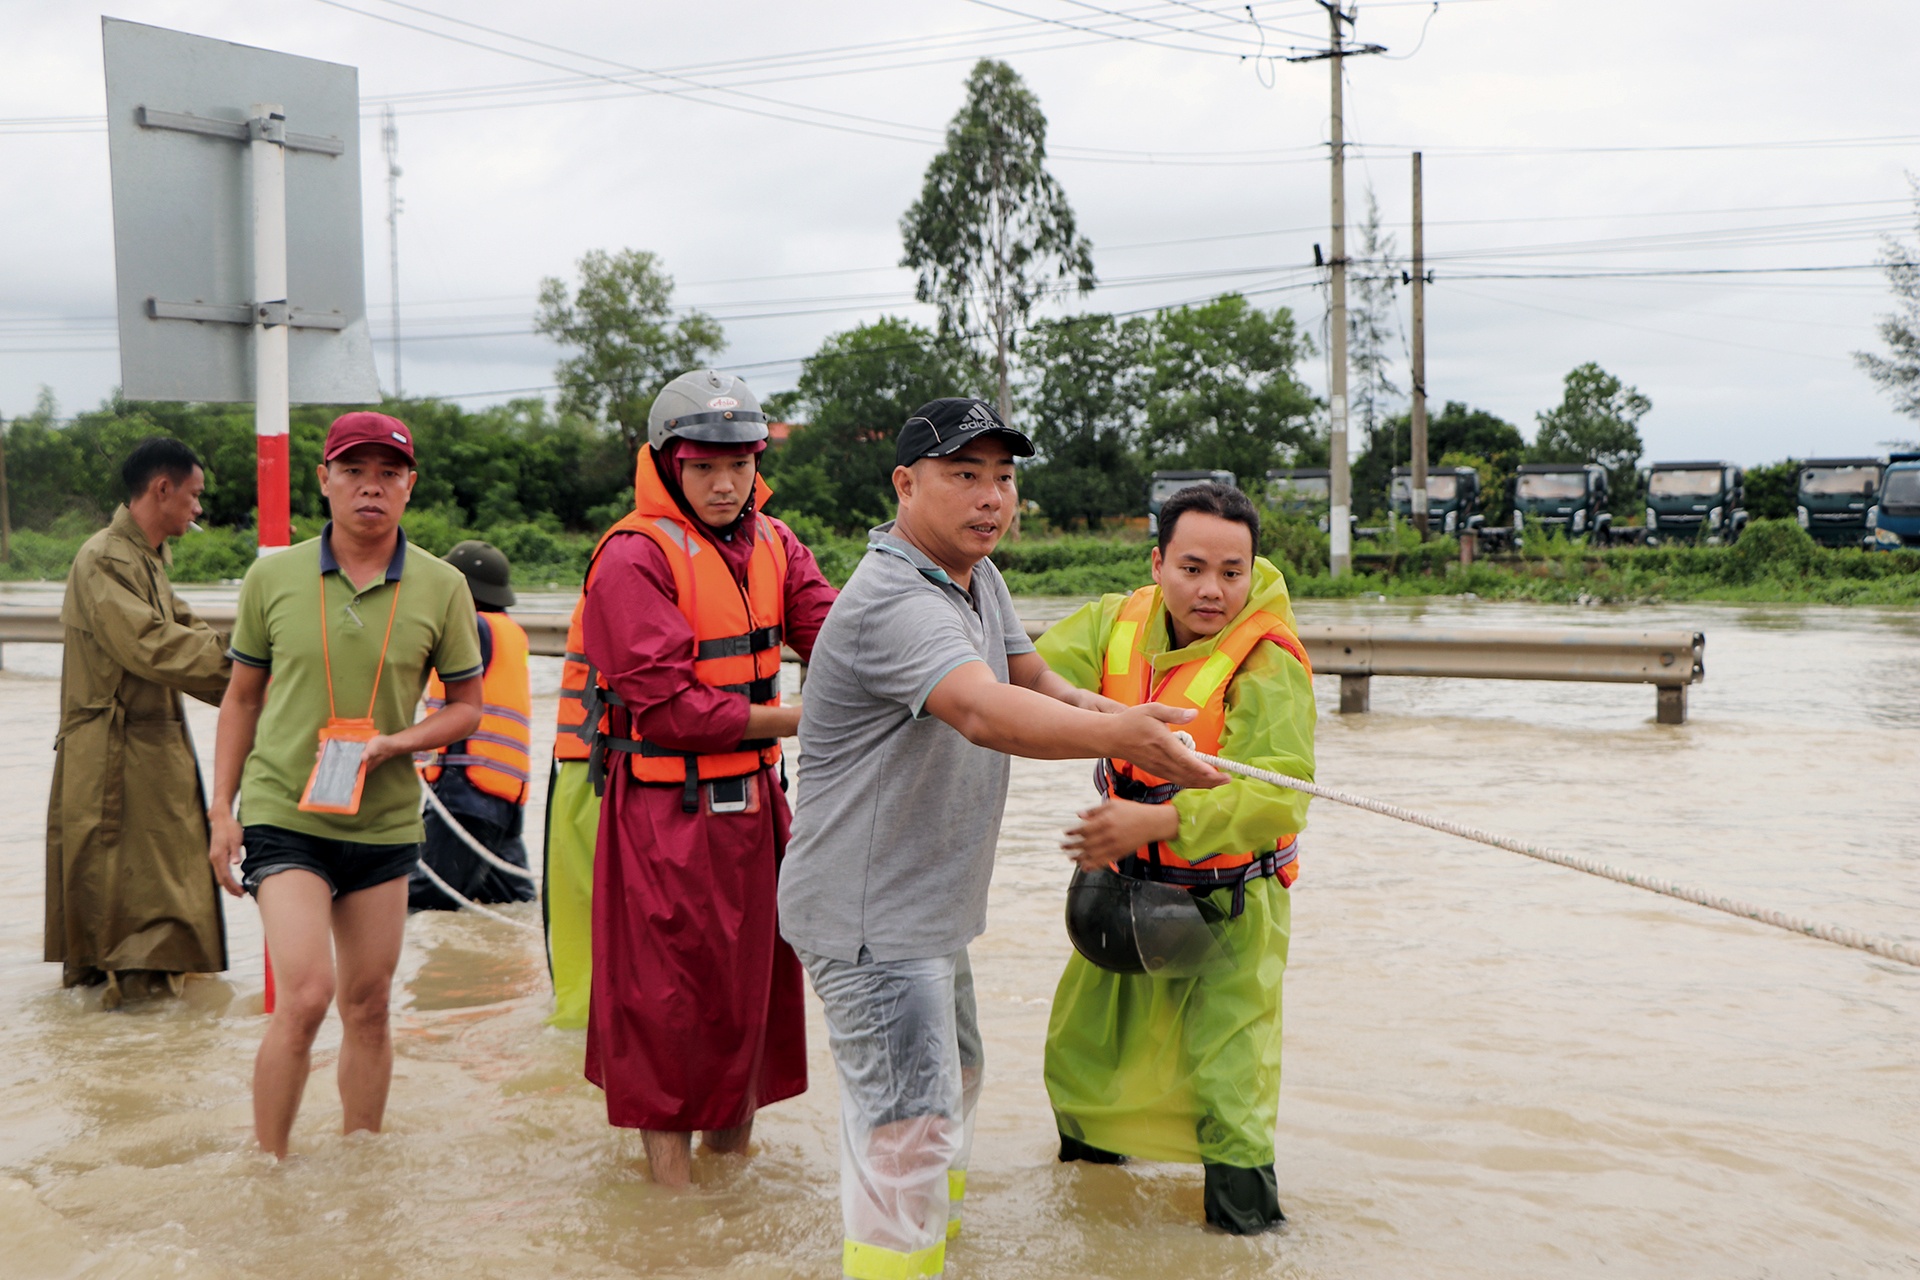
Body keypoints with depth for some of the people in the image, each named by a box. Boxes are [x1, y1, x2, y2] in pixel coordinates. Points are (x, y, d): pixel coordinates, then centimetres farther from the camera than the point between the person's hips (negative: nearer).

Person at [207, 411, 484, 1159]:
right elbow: (242, 700, 7)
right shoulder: (272, 577, -2)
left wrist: (399, 742, -14)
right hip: (283, 813, -2)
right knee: (305, 996, -14)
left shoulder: (441, 588, -2)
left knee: (368, 1008, 11)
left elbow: (467, 707, 5)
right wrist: (222, 810, 3)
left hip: (385, 820, 2)